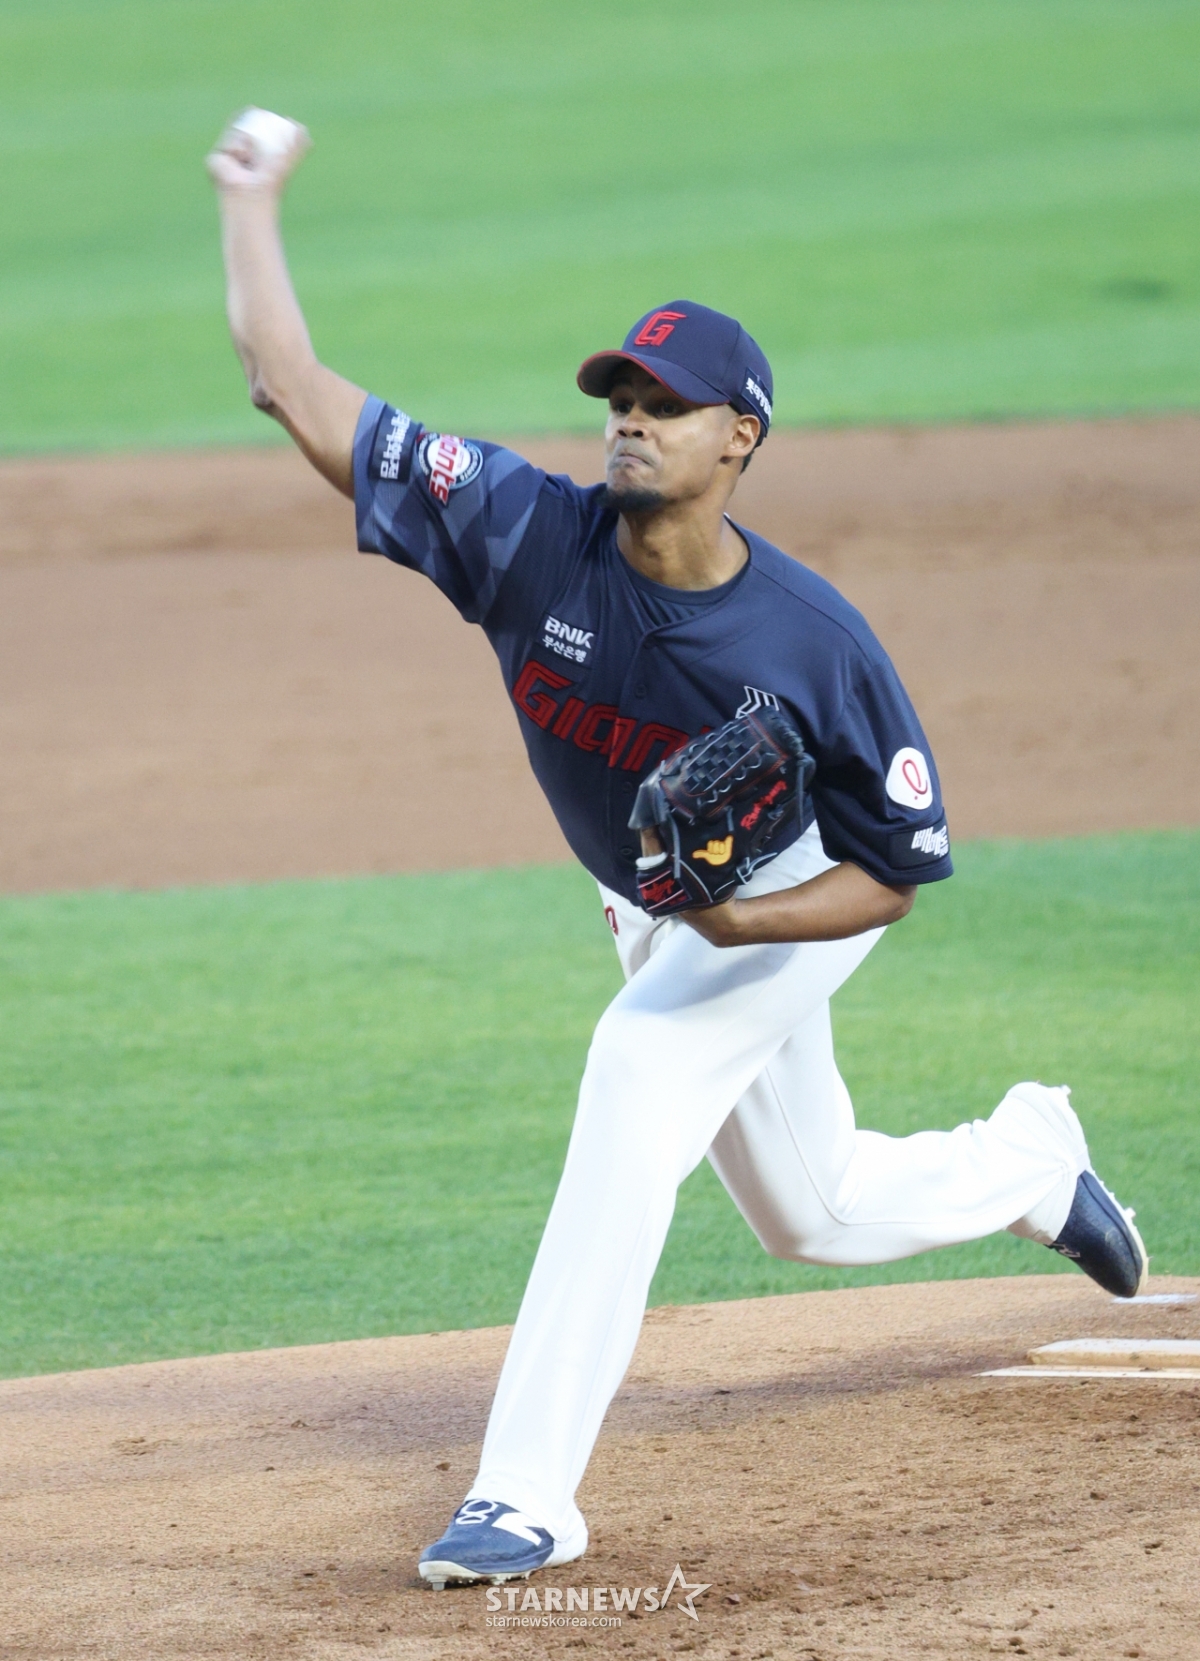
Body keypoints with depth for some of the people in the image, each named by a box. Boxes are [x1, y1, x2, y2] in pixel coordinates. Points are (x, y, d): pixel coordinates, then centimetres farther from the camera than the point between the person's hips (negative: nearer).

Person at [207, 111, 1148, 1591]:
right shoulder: (530, 538, -25)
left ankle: (528, 1493, -28)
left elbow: (896, 872, -22)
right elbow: (292, 388, -26)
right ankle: (1029, 1161, 53)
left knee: (638, 1080, -29)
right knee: (814, 1217, 20)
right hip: (653, 912, 5)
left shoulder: (817, 643, -32)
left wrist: (743, 923, -38)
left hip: (791, 902, -5)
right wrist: (250, 203, -22)